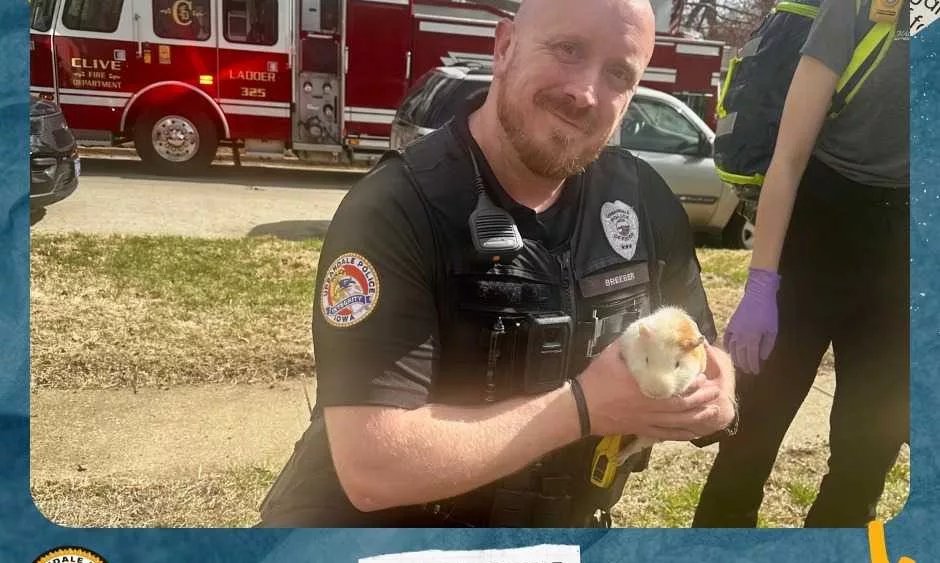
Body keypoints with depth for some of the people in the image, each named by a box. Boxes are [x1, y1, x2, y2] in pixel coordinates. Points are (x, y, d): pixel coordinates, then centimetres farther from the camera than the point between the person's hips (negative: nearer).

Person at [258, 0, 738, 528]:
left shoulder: (645, 202, -5)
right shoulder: (395, 212, -22)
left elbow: (712, 366, 4)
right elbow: (373, 466, -27)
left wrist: (711, 397, -18)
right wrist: (584, 406, -24)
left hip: (562, 525, 6)